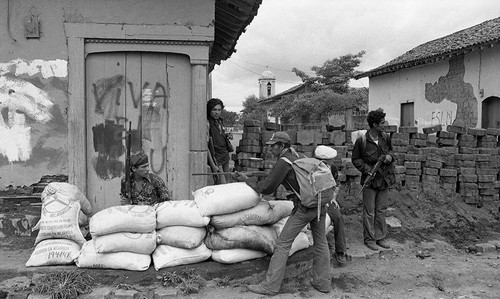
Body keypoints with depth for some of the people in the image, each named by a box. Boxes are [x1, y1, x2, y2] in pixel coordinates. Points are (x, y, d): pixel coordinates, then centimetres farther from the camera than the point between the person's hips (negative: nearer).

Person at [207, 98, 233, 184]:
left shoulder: (220, 121, 12)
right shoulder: (207, 124, -13)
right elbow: (205, 145, -16)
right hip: (216, 159, -8)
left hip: (225, 157, 8)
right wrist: (213, 165, -20)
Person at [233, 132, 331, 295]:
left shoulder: (284, 161, -9)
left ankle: (270, 285, 4)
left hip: (305, 206, -9)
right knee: (320, 242, 18)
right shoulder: (296, 157, 18)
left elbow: (267, 188, -4)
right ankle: (322, 282, 28)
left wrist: (247, 180, 8)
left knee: (283, 244, -2)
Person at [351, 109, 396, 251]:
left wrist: (390, 156, -4)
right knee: (369, 212, 4)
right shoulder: (361, 141, -15)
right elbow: (356, 159, -5)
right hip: (370, 180, -5)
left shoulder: (385, 138, 1)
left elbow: (390, 150, 19)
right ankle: (369, 239, 18)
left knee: (381, 210, 14)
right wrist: (367, 169, -18)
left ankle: (380, 237, 27)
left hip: (384, 179, 5)